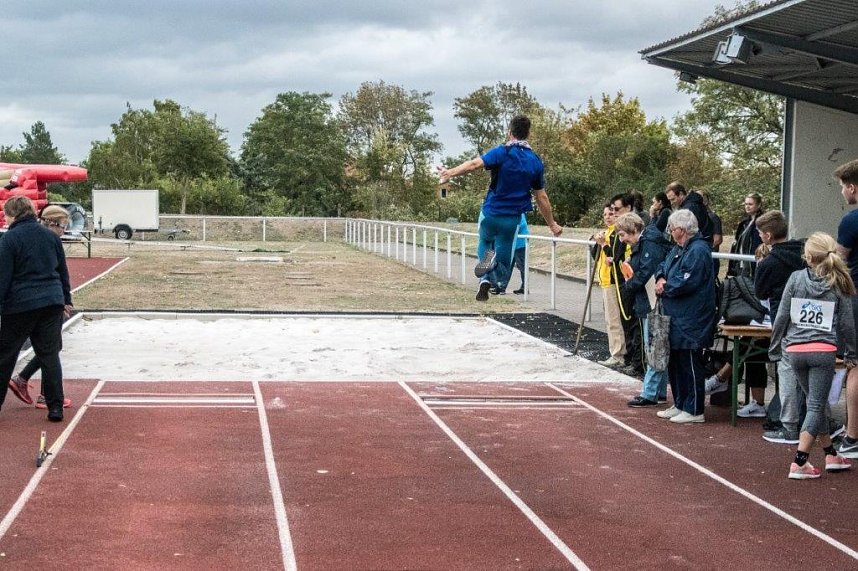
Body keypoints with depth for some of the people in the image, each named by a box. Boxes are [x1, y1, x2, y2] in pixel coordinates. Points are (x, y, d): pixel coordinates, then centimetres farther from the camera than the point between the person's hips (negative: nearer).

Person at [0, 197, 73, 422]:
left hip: (20, 305, -4)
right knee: (50, 355, 8)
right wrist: (66, 299, 24)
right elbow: (63, 271, 16)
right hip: (52, 302, 5)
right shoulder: (50, 236, 9)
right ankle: (55, 407, 5)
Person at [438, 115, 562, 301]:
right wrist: (552, 224, 17)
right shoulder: (536, 162, 3)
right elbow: (541, 198, 7)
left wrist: (451, 172, -32)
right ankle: (489, 278, -25)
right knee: (502, 268, 10)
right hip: (512, 219, 1)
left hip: (491, 214, -1)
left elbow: (475, 163, -25)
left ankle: (486, 267, -3)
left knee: (485, 243, 31)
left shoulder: (502, 152, -7)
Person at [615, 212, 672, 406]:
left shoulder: (650, 244, -15)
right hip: (647, 305, 11)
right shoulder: (641, 245, 16)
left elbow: (645, 274, -20)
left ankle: (649, 394, -2)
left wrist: (628, 287, -7)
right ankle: (659, 392, 21)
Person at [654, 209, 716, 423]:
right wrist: (661, 278, -1)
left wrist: (665, 288, -10)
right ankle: (680, 405, 27)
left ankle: (694, 410, 5)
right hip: (676, 317, 10)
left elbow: (686, 283, -25)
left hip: (691, 320, -10)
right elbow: (664, 266, 22)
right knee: (674, 363, 16)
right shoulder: (678, 249, 14)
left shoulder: (698, 251, -18)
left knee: (690, 365, -3)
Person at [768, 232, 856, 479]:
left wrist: (775, 348, 9)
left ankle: (831, 455, 27)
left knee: (815, 403, 17)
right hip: (823, 351, -2)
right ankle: (799, 463, -7)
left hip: (795, 350, 2)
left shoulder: (796, 278, -1)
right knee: (816, 406, 1)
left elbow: (781, 316, 0)